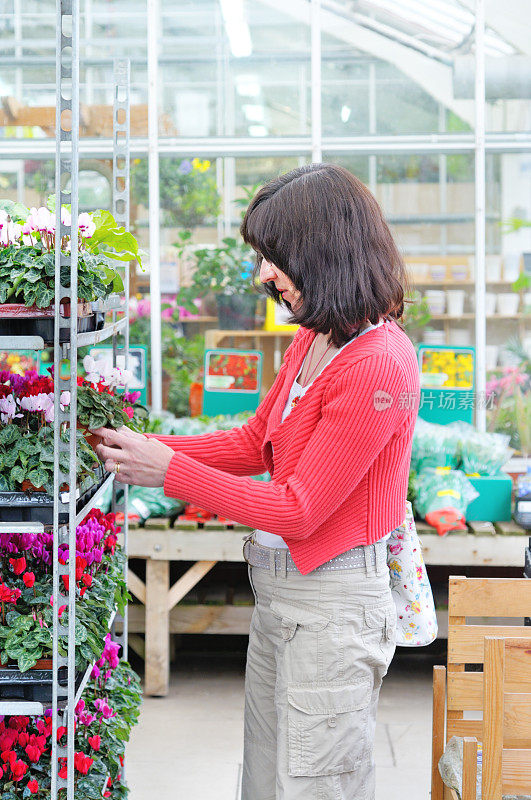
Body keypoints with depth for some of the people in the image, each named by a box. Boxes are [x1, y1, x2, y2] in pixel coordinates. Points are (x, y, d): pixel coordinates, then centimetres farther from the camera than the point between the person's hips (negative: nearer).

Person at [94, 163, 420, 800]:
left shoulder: (378, 367, -22)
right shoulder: (311, 341, 7)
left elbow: (298, 509, -21)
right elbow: (254, 442, 16)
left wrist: (170, 473, -16)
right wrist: (149, 450, 4)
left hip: (331, 604, -9)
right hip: (277, 590, 9)